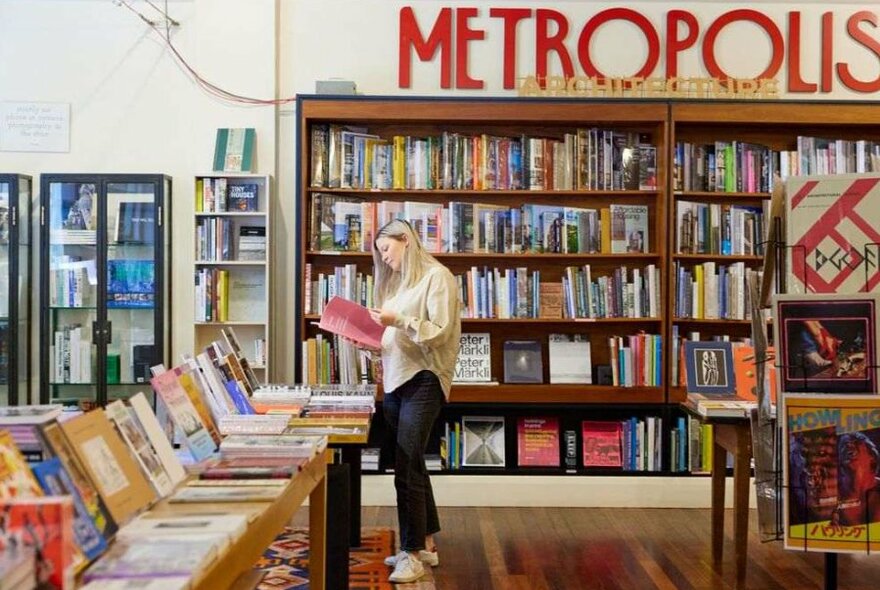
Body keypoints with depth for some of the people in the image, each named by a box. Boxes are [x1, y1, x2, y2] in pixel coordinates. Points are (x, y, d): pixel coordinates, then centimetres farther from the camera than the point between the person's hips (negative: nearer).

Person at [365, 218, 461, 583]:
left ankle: (413, 553, -2)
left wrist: (399, 321, -22)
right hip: (395, 380, 8)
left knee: (407, 468, -10)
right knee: (411, 465, 11)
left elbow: (440, 332, -14)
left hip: (423, 381, -8)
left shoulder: (436, 276, -5)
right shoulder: (397, 282, 18)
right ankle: (426, 543, 21)